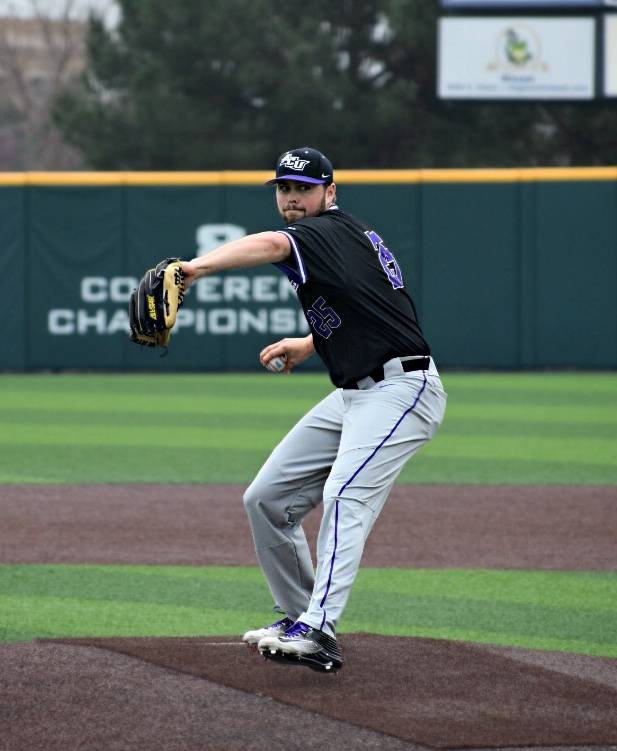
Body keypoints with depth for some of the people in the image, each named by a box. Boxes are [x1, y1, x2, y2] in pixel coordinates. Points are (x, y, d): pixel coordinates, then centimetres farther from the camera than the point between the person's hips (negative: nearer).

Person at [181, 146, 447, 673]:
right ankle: (297, 615, 18)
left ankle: (317, 631, -42)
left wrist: (196, 268, -51)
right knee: (267, 499, 9)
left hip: (401, 388, -11)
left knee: (345, 495, -30)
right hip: (353, 394, 11)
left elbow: (270, 245, -37)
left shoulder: (332, 231, -14)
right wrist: (309, 345, 24)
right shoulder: (355, 236, 16)